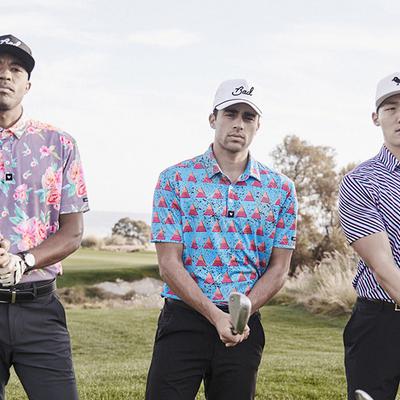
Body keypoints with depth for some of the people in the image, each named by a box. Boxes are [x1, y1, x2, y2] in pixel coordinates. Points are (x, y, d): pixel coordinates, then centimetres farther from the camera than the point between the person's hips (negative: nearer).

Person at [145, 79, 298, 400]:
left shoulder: (280, 189, 6)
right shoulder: (175, 179, -1)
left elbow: (279, 268, 5)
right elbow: (169, 264, -6)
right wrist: (216, 315, -17)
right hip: (184, 317, -2)